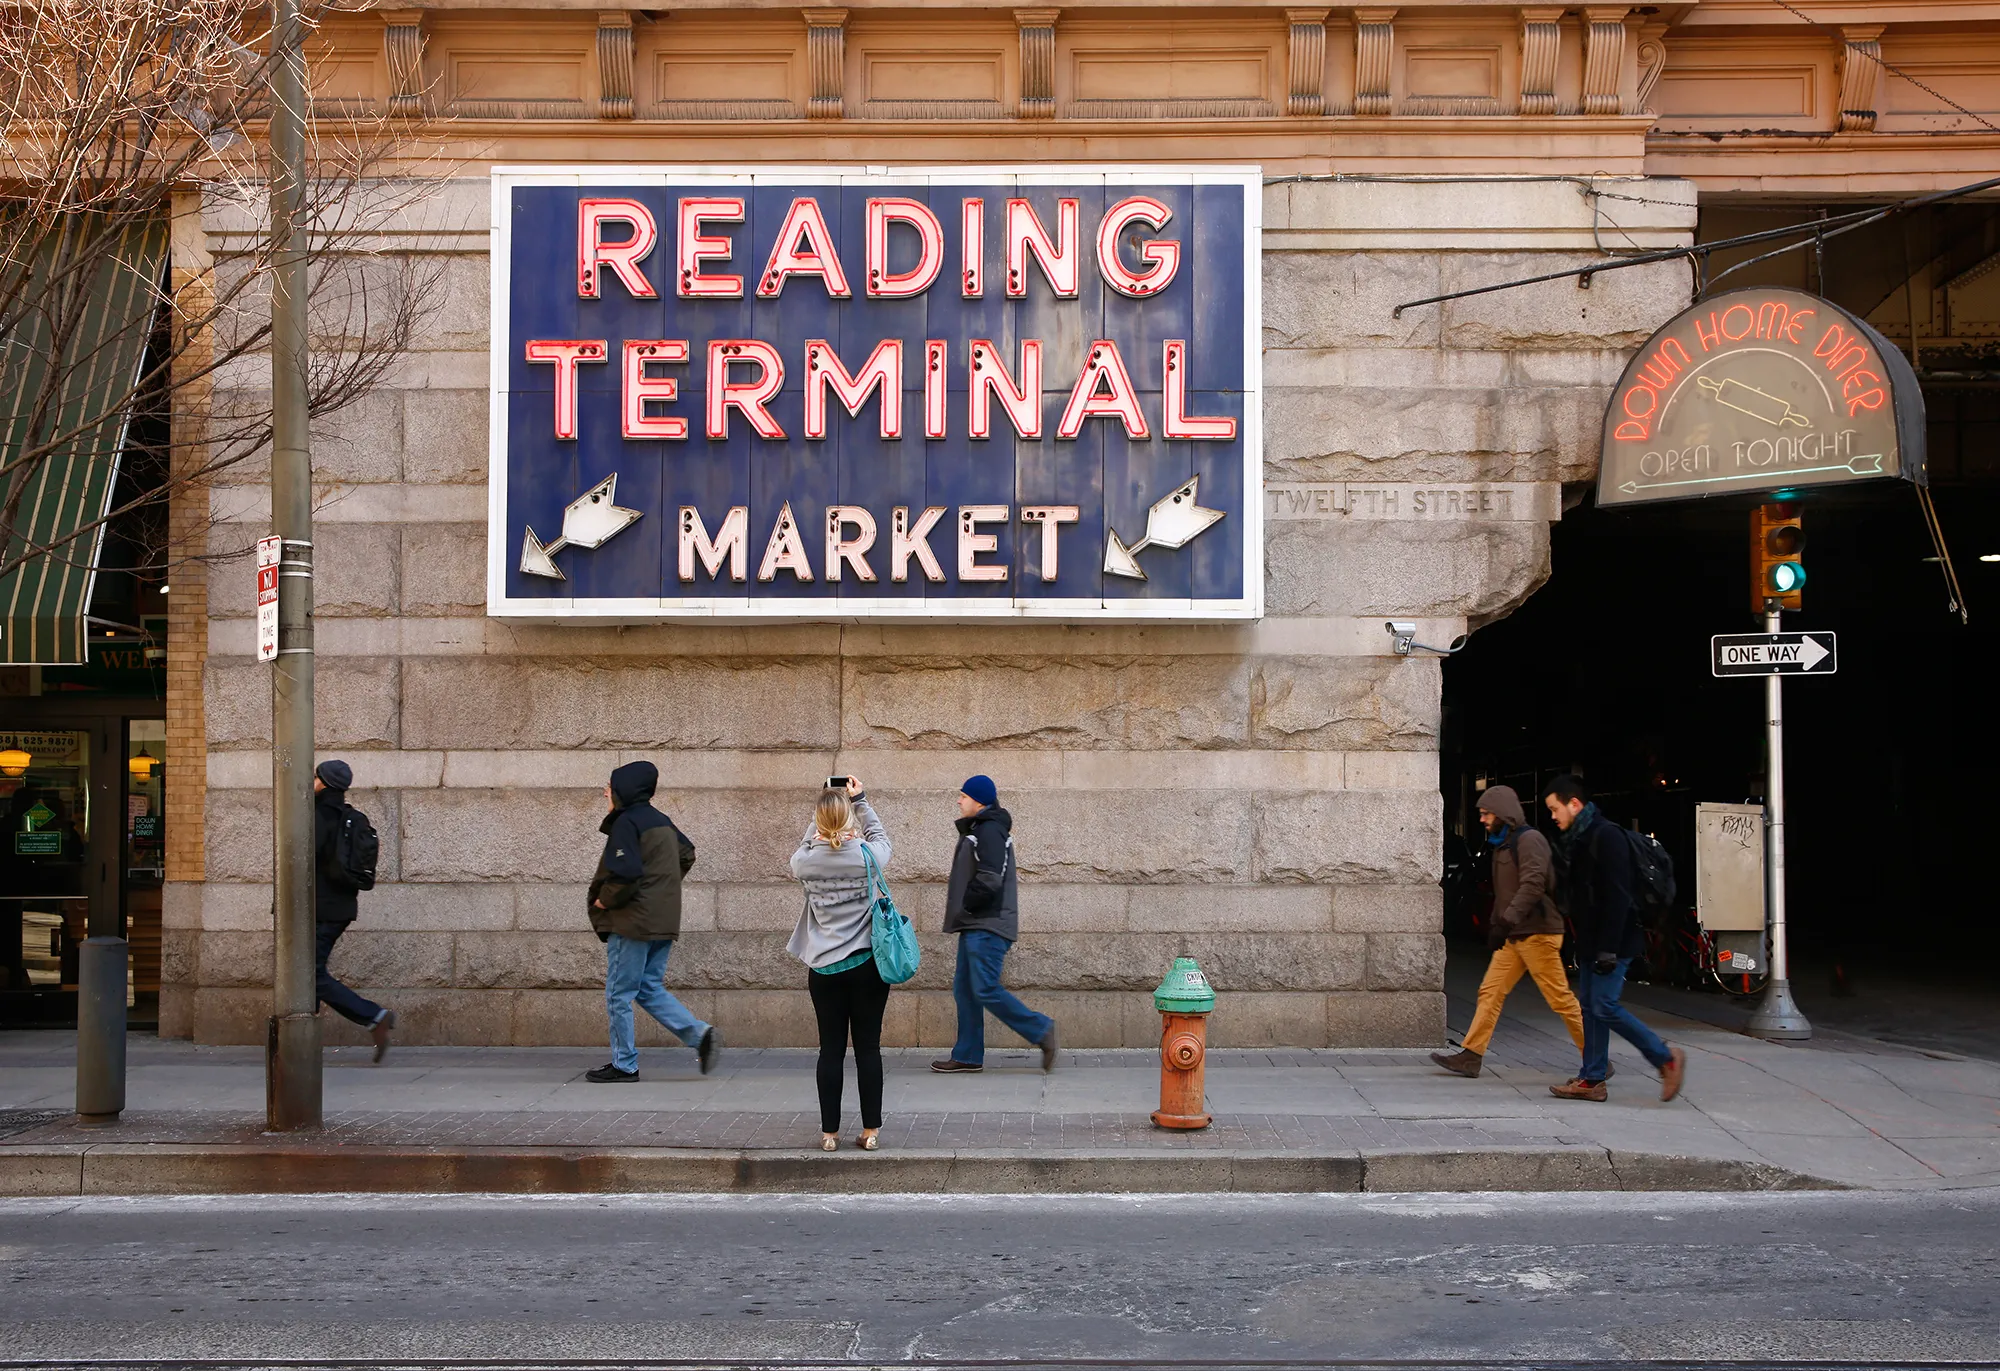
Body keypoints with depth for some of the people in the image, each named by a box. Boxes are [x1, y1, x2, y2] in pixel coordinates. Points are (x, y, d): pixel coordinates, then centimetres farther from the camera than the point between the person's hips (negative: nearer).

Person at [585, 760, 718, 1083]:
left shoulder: (626, 823, -15)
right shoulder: (660, 820, 12)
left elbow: (625, 873, -25)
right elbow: (687, 854, 24)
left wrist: (604, 900, -9)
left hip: (632, 923, -9)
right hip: (664, 922, 9)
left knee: (618, 995, 3)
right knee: (650, 989, 15)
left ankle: (623, 1065, 9)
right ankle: (701, 1034, 2)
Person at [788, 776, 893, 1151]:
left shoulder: (804, 862, -8)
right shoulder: (867, 856, -10)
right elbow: (880, 836, 14)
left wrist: (821, 819, 20)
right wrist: (860, 799, 20)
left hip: (825, 969, 1)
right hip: (867, 965, -1)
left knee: (831, 1049, 8)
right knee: (868, 1048, 6)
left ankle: (829, 1132, 11)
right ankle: (870, 1131, 9)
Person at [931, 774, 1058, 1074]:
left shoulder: (990, 831, -14)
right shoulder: (976, 830, 19)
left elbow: (989, 880, -23)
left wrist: (963, 905, -11)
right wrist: (956, 895, 7)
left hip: (988, 927, -11)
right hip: (974, 926, 11)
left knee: (985, 990, -12)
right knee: (964, 989, 9)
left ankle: (1040, 1030, -2)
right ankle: (967, 1056, 13)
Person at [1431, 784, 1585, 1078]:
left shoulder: (1529, 839, -12)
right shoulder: (1503, 844, 18)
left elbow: (1533, 886, -23)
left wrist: (1505, 922, -28)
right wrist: (1495, 924, 18)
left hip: (1537, 934, -9)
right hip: (1514, 936, 9)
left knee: (1560, 999, -4)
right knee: (1490, 992, 3)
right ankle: (1470, 1056, 2)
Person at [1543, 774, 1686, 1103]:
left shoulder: (1607, 836, -15)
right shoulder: (1577, 840, 15)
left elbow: (1617, 896, -21)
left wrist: (1608, 949, -23)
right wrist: (1584, 945, 19)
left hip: (1612, 942, -10)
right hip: (1591, 943, 10)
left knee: (1604, 1005, -13)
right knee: (1589, 1006, 8)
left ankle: (1666, 1059, -1)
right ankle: (1592, 1079, 12)